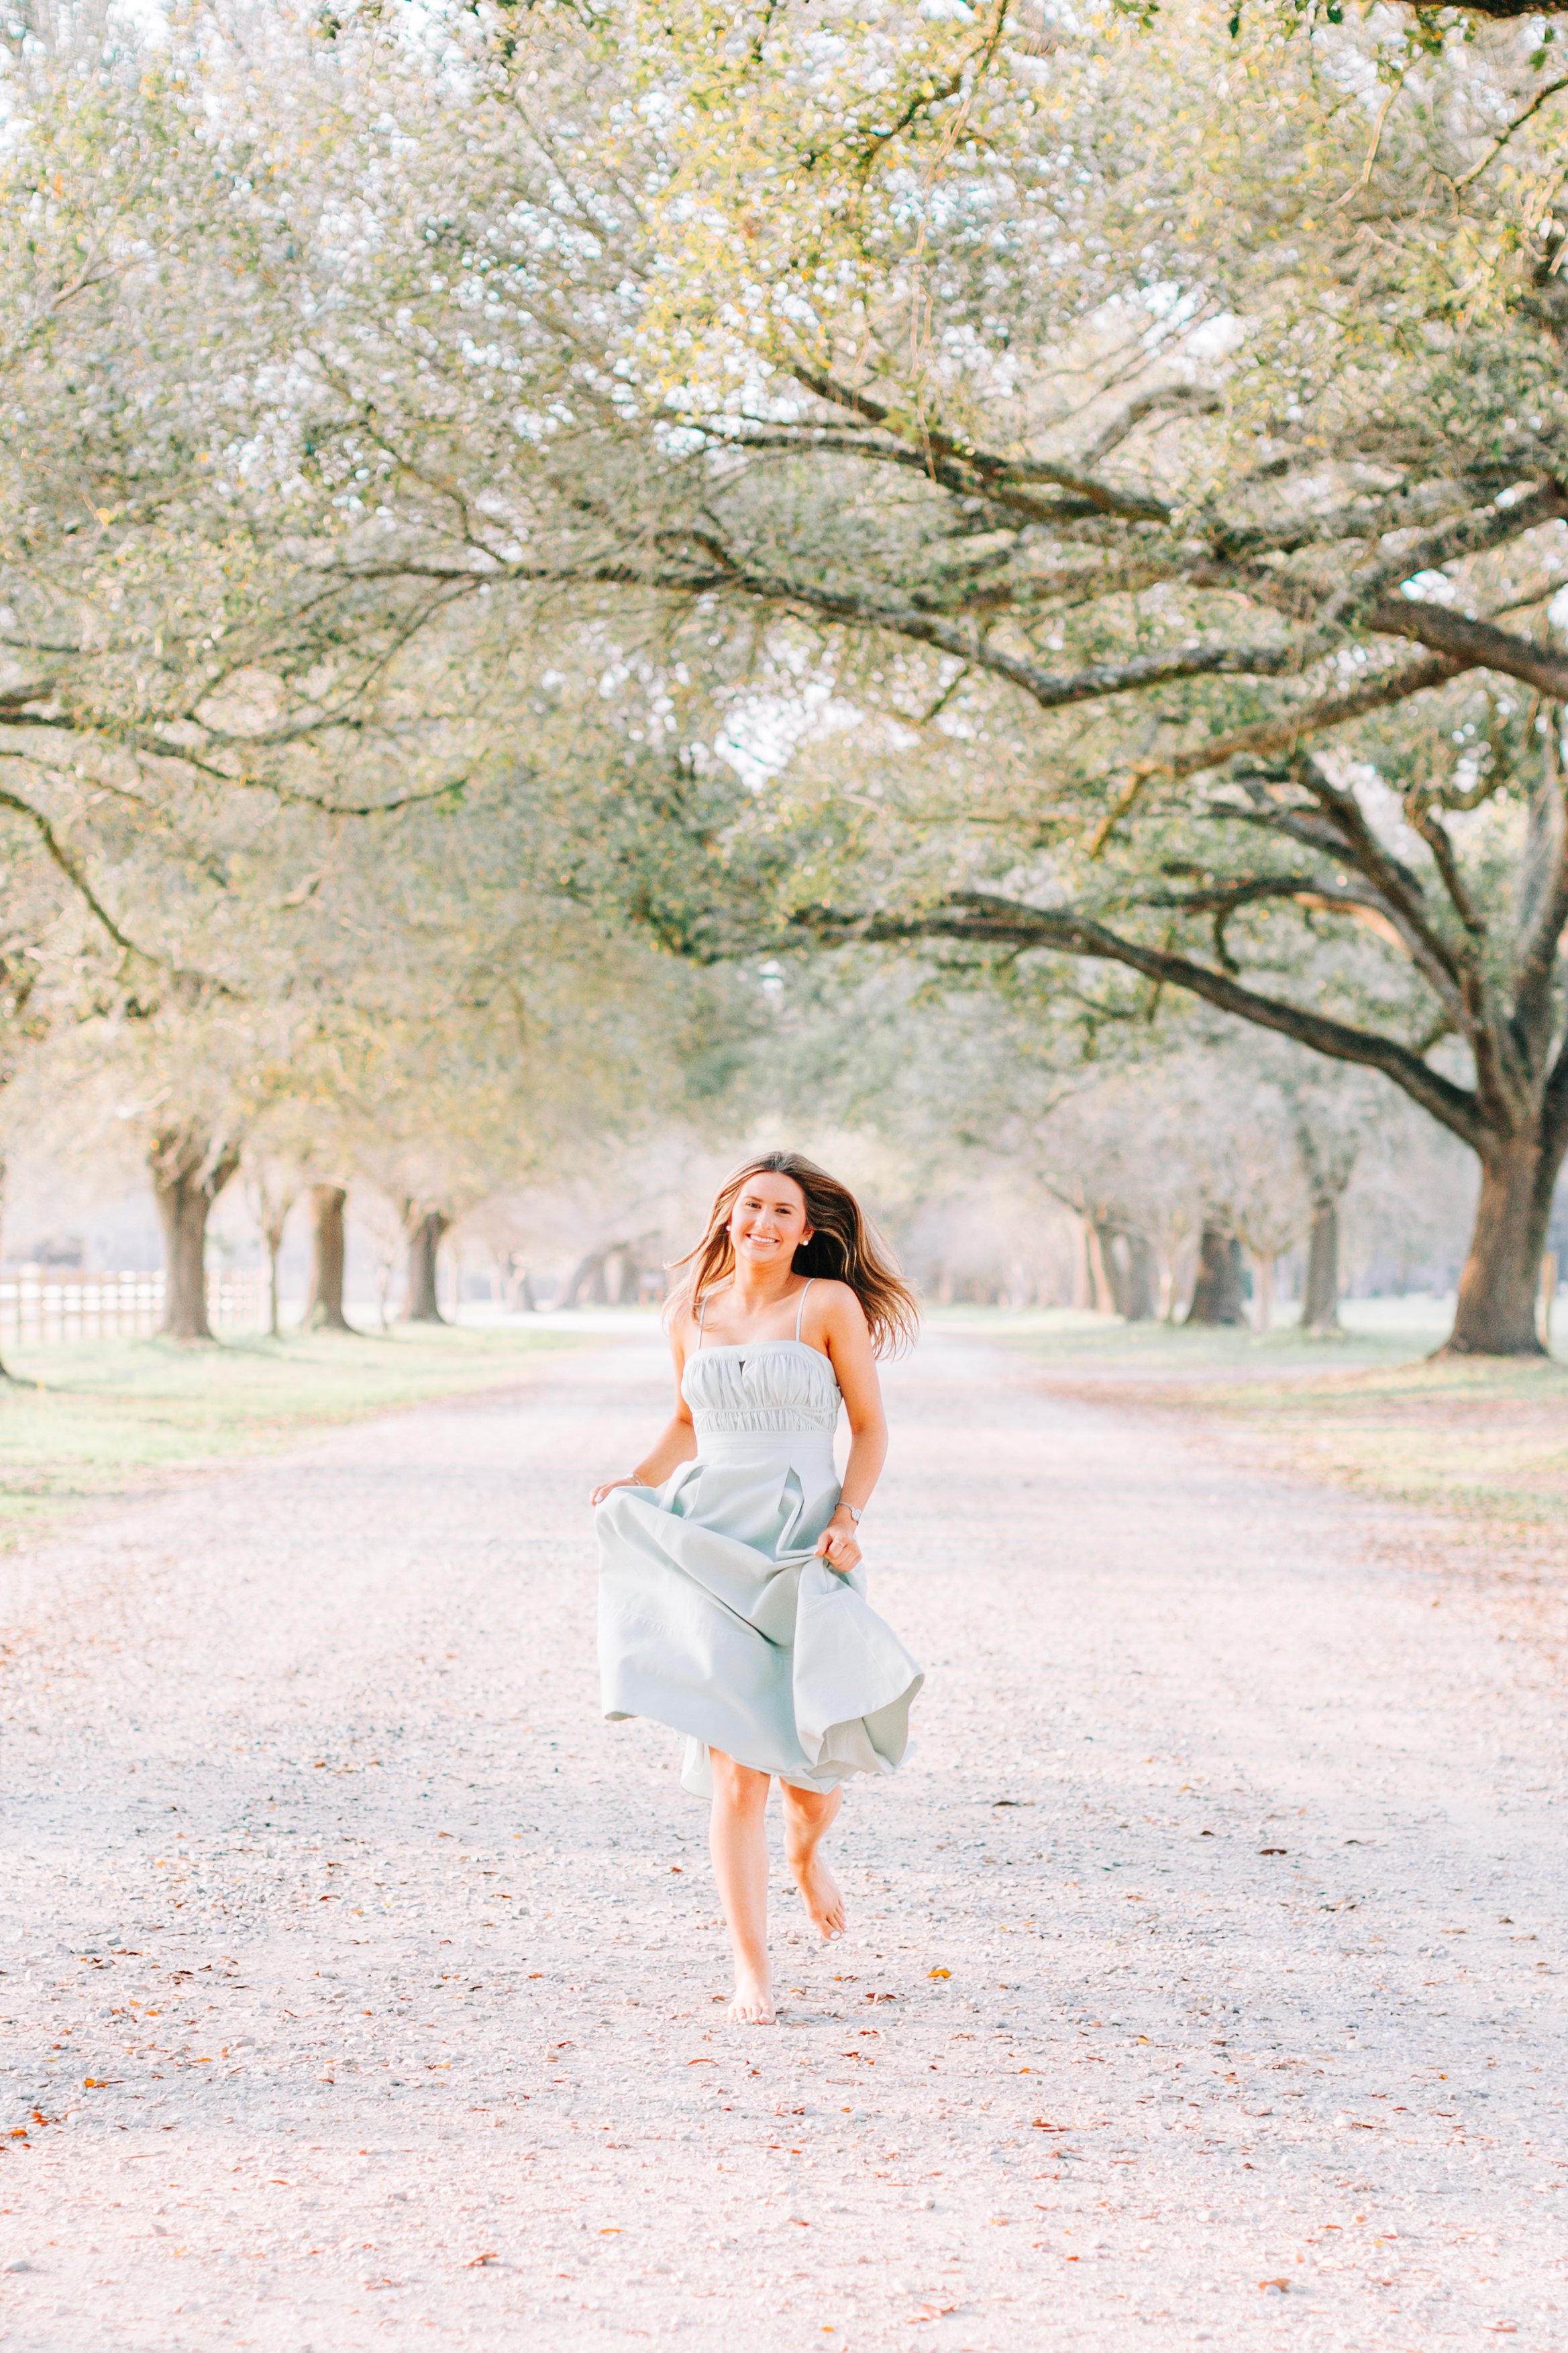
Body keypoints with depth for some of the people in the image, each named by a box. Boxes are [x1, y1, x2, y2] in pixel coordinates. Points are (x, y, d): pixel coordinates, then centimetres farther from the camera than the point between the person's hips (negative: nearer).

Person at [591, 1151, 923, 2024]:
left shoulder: (830, 1305, -1)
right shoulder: (693, 1311, 10)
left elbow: (871, 1428, 1)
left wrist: (848, 1517, -13)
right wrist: (638, 1485, 6)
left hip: (802, 1556, -2)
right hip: (710, 1551, 2)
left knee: (813, 1758, 0)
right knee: (736, 1771, -5)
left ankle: (808, 1850, 38)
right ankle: (753, 1970, 5)